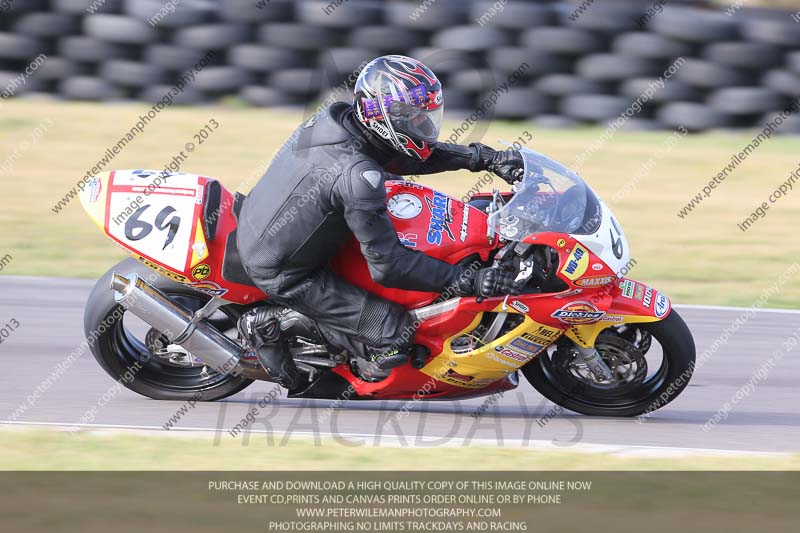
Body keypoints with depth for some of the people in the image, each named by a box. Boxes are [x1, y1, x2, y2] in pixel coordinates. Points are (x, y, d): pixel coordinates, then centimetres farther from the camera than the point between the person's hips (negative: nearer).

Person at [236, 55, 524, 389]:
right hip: (281, 273, -9)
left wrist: (485, 158, 5)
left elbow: (409, 153, 11)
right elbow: (387, 264, -26)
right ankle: (273, 323, -3)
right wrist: (469, 281, -25)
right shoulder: (358, 177, -31)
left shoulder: (337, 117, -6)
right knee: (394, 336, -11)